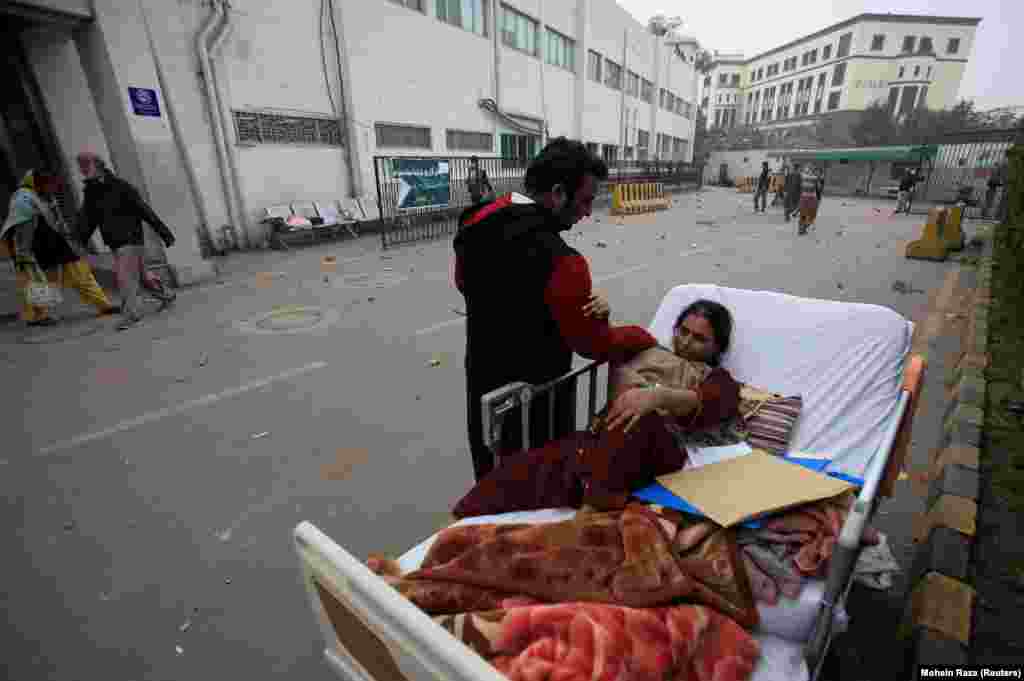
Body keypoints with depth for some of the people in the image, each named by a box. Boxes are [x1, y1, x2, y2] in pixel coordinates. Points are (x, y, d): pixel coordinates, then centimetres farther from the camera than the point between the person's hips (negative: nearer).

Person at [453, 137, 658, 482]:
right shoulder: (558, 260, -30)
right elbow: (595, 344, -20)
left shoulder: (477, 223, -6)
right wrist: (644, 338, 0)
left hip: (482, 381, 7)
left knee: (493, 479, 26)